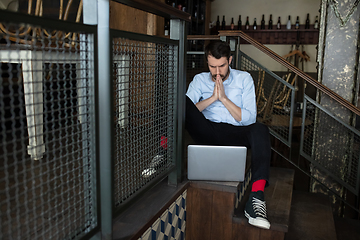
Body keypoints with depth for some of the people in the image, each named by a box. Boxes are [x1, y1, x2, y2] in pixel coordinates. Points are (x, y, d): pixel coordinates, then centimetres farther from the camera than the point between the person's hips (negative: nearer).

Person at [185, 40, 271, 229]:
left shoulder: (244, 79, 11)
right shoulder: (200, 80, 16)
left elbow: (249, 119, 1)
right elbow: (186, 110, -1)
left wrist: (224, 98, -8)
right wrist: (212, 98, -9)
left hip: (235, 134, -1)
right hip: (206, 132, 1)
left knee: (260, 130, -36)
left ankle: (256, 198, -46)